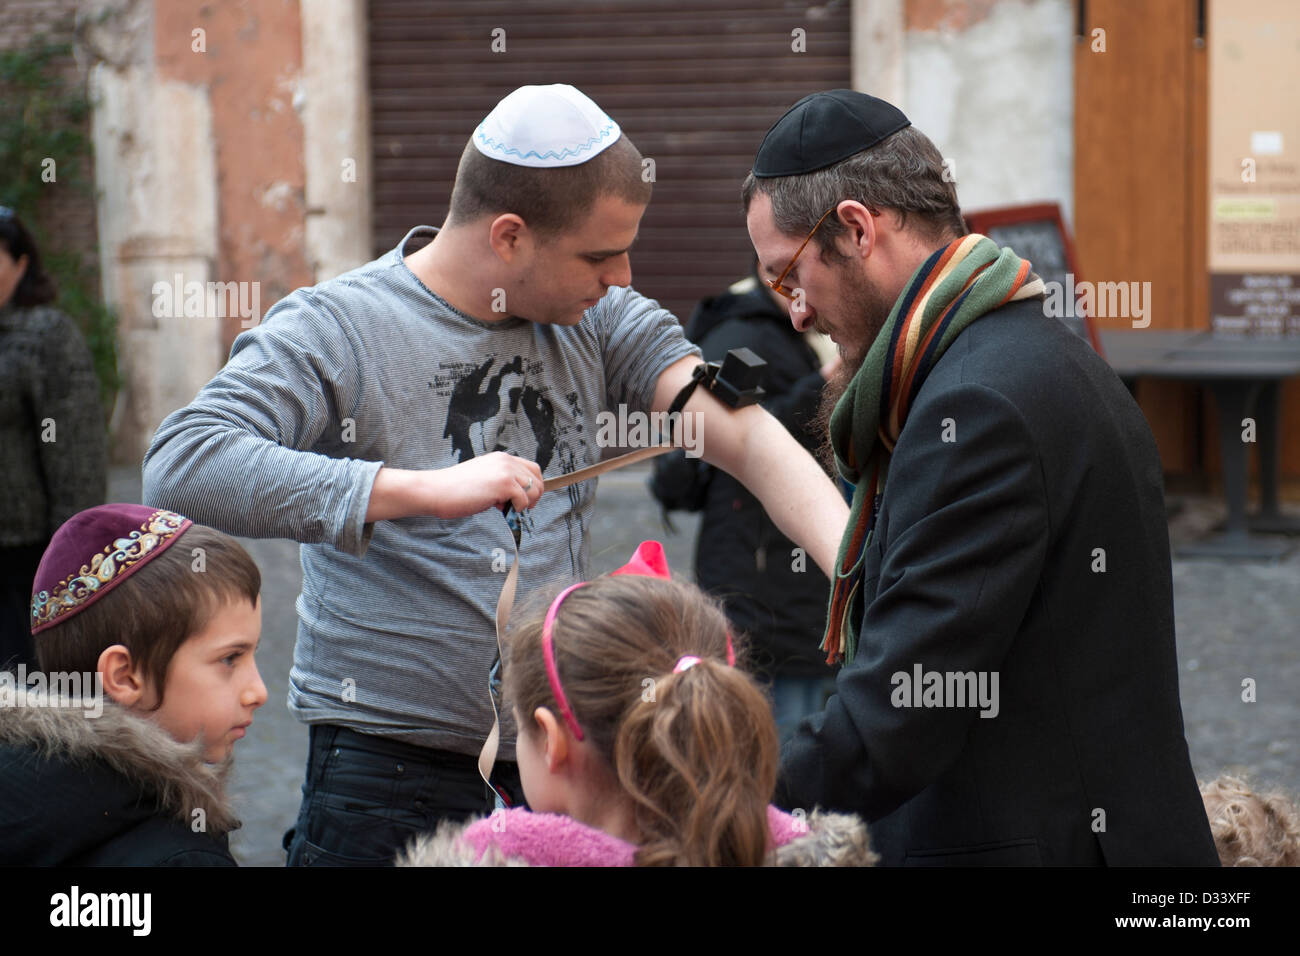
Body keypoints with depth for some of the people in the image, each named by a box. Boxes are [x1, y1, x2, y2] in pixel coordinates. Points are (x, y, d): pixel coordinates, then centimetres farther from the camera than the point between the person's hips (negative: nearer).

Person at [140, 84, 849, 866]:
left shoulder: (597, 319, 7)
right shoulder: (335, 330, -10)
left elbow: (741, 433, -3)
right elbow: (179, 466, -25)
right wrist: (426, 489, -32)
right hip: (390, 775, -4)